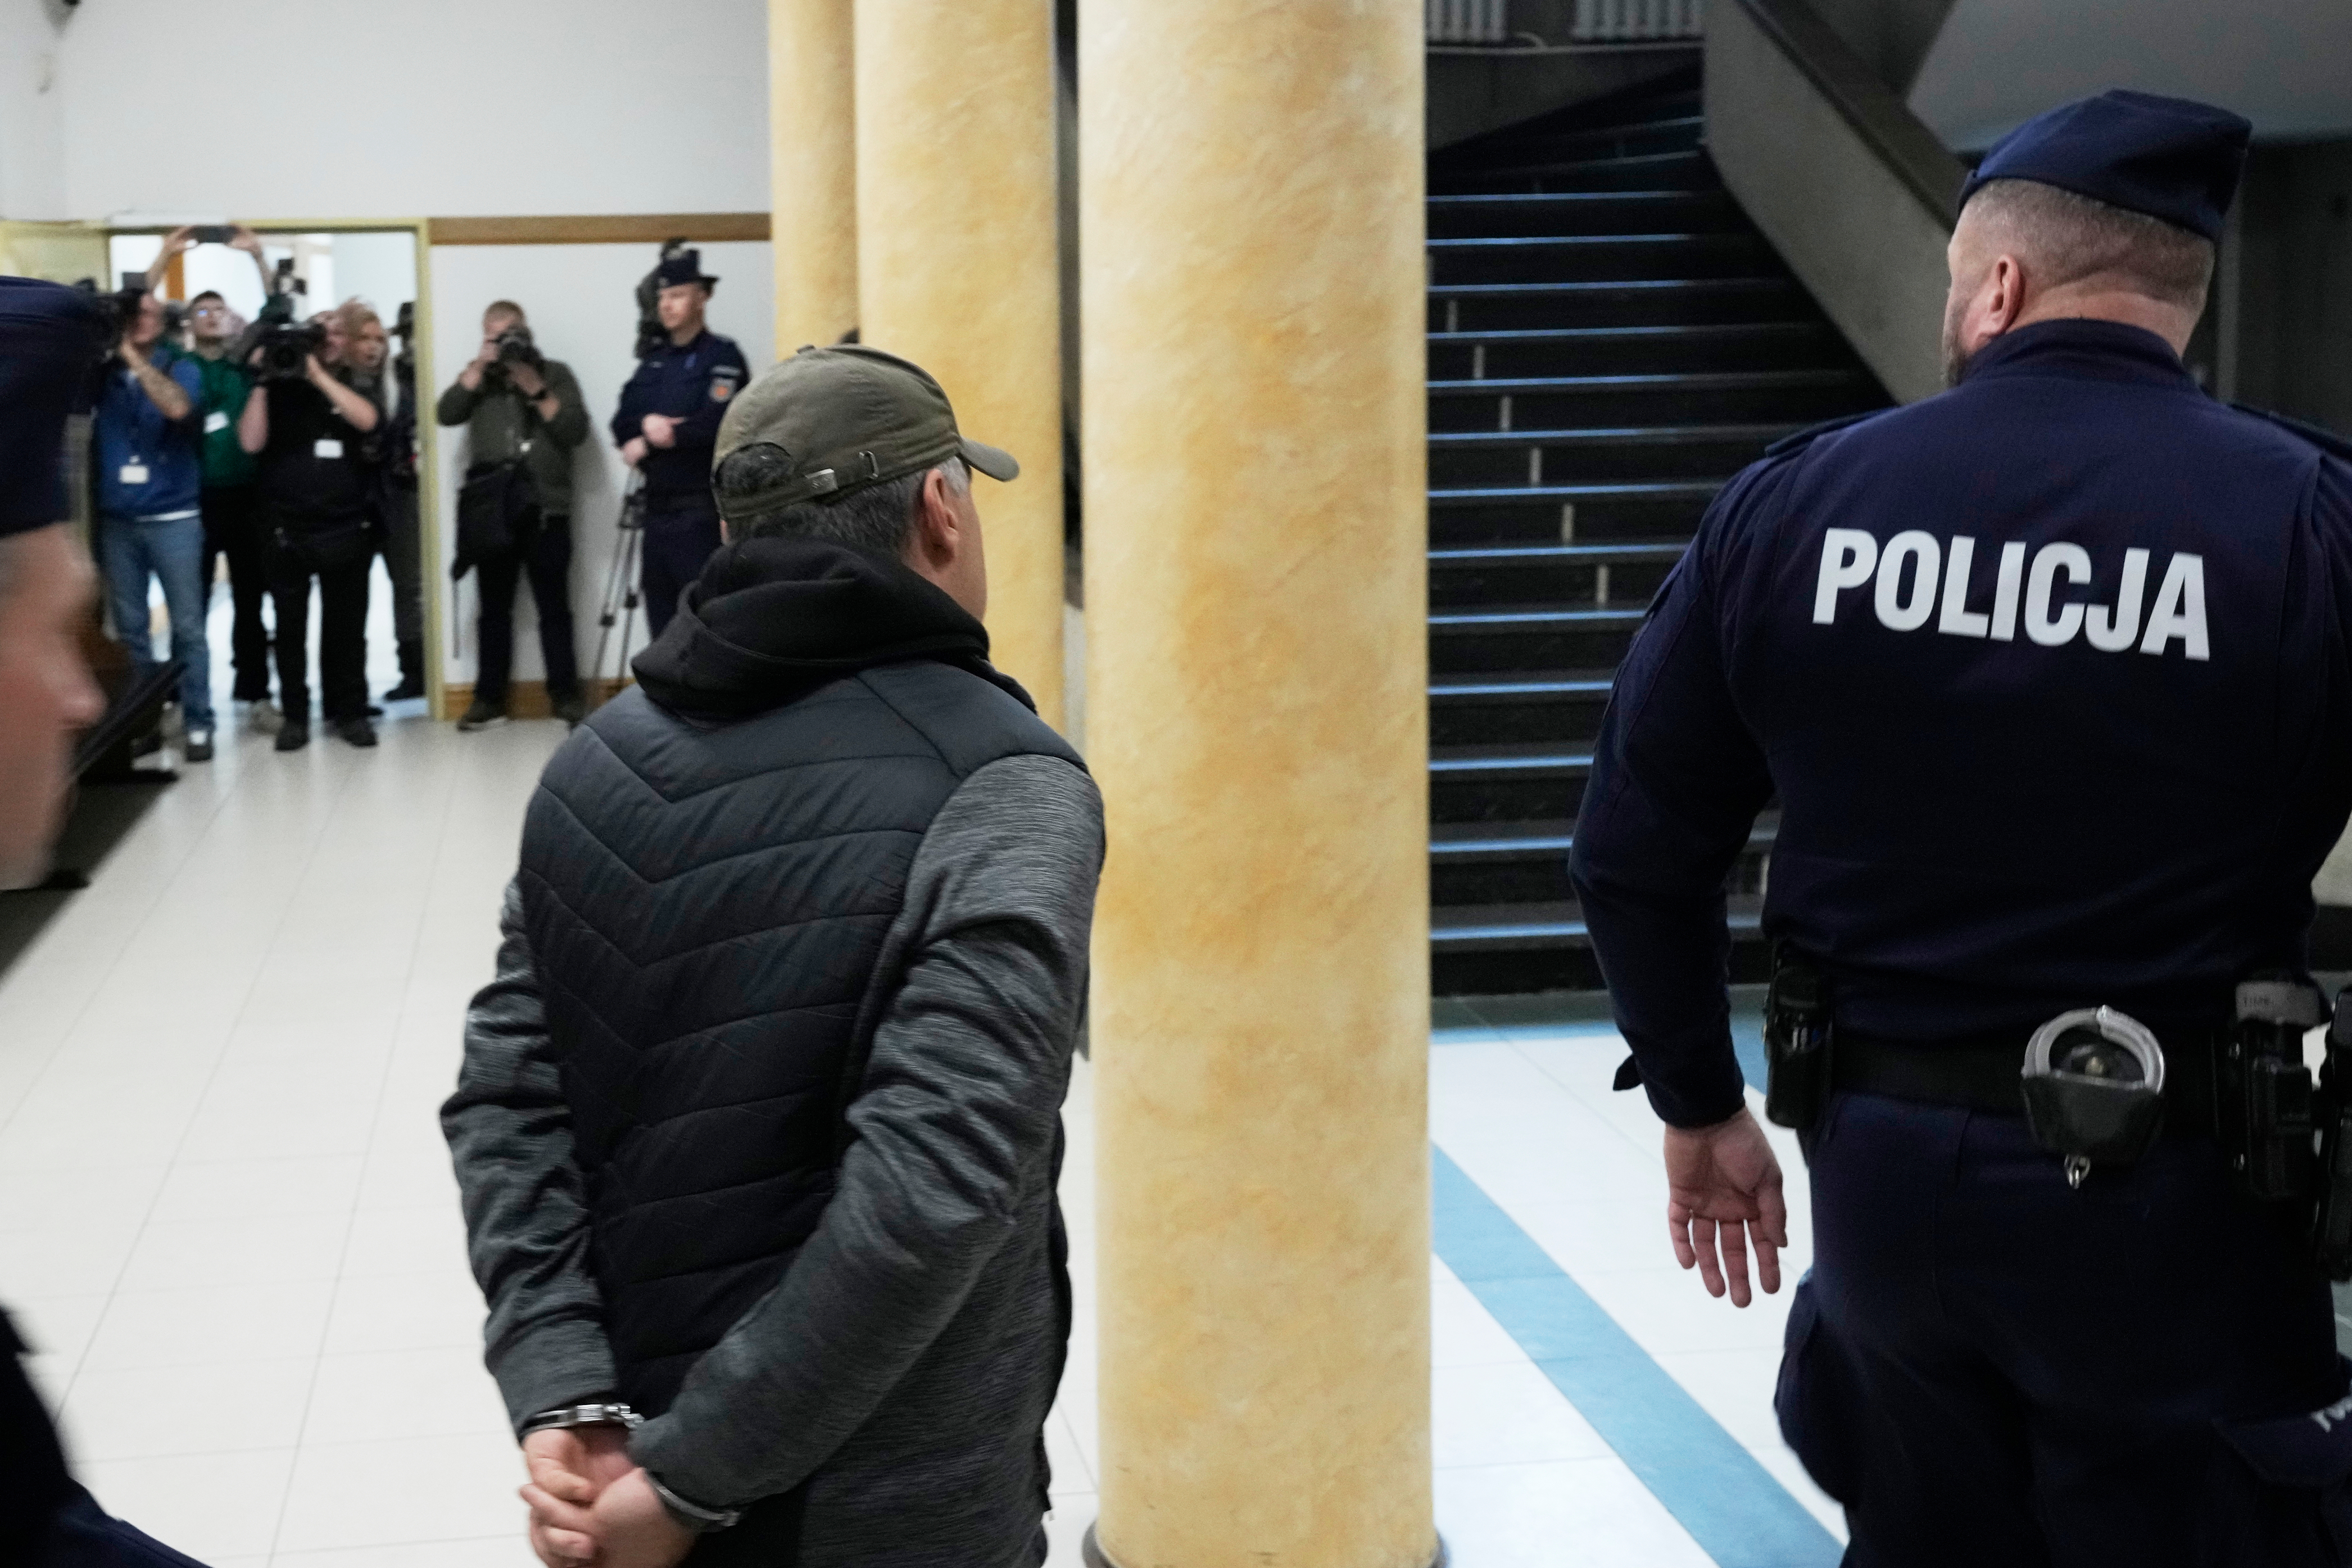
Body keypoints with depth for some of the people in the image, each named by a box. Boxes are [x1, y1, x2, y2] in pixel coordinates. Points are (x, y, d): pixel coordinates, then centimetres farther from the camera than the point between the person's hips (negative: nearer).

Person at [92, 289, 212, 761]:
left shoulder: (180, 369, 2)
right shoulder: (100, 374, 9)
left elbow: (177, 408, -20)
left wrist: (133, 356, -15)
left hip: (173, 518, -3)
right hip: (117, 520, 3)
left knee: (187, 626, -1)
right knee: (129, 627, 7)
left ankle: (197, 723, 4)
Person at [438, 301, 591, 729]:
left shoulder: (555, 374, 10)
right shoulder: (477, 378, 16)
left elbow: (576, 431, -2)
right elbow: (446, 414, -1)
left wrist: (536, 389, -10)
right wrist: (480, 367, -5)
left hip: (545, 509, -2)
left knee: (554, 607, -1)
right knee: (494, 607, 5)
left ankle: (566, 694, 4)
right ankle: (490, 698, 9)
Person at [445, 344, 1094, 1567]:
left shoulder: (601, 759, 3)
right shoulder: (1004, 789, -16)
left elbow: (508, 1093, -4)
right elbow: (935, 1182, -26)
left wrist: (565, 1408, -11)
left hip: (626, 1448, 6)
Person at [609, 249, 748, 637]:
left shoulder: (723, 356, -4)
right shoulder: (652, 363, 17)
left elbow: (717, 424, -17)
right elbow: (621, 423, 10)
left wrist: (652, 442, -9)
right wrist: (645, 426, -13)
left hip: (701, 508, -7)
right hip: (658, 505, 7)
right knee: (661, 613, 10)